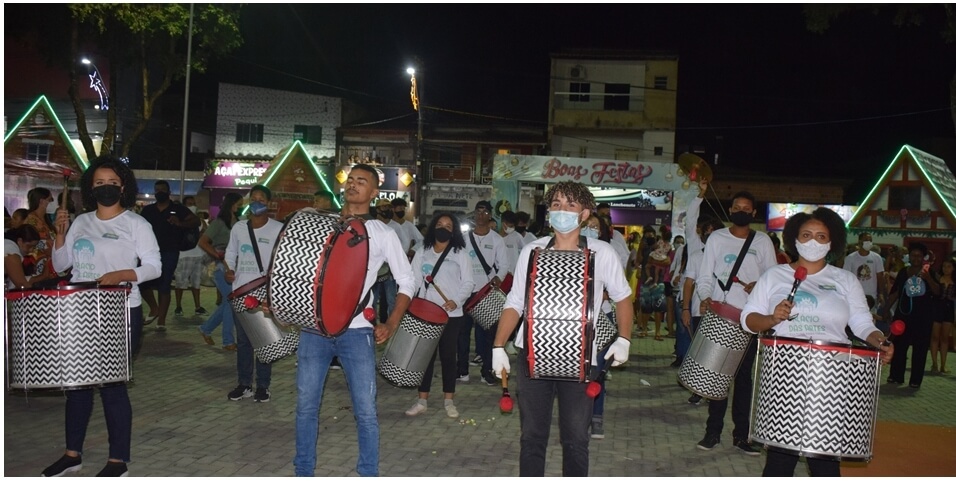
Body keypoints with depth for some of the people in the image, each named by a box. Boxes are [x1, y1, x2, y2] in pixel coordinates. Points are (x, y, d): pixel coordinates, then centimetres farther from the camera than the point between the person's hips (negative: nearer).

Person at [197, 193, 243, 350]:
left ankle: (206, 328, 31)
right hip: (222, 268, -7)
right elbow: (202, 242, -10)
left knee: (228, 302, 13)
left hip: (235, 268, 7)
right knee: (232, 302, -5)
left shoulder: (238, 223, 11)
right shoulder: (219, 222, -6)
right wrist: (218, 255, -14)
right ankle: (228, 341, 6)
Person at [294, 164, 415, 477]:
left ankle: (369, 474, 15)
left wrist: (391, 325, -3)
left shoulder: (382, 234, 3)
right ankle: (303, 472, 24)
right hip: (314, 327, 2)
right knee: (306, 406, 9)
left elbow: (407, 281, 6)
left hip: (356, 331, -2)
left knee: (365, 411, 0)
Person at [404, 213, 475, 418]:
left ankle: (449, 401, 15)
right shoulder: (423, 251, 8)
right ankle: (422, 400, 13)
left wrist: (456, 301, -19)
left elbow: (468, 282, -3)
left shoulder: (460, 253, 1)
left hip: (452, 314, -2)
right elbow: (414, 279, 4)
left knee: (448, 356, 5)